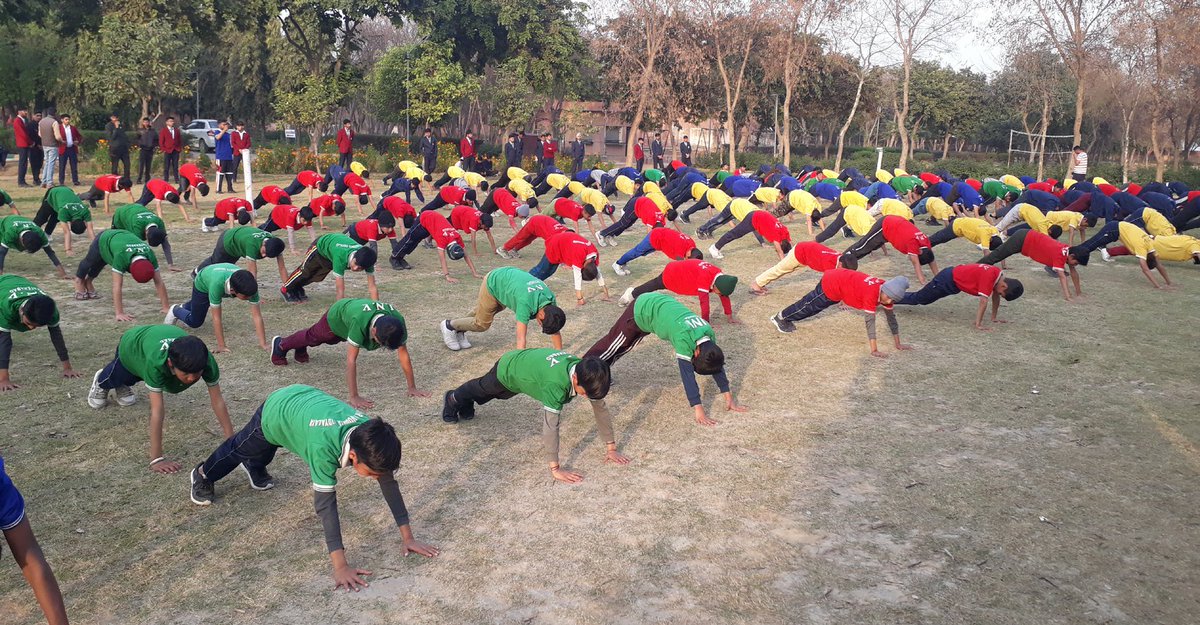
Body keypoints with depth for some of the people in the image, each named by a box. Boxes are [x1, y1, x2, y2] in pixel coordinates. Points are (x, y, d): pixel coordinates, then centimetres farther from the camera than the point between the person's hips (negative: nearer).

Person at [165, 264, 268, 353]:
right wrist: (221, 345, -42)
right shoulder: (217, 283, -51)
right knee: (195, 322, 8)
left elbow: (256, 315, -41)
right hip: (202, 283, -4)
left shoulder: (250, 285, -43)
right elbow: (216, 317, -44)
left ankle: (184, 307, 63)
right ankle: (175, 310, 38)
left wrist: (263, 344, -45)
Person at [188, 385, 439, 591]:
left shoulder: (371, 437, -35)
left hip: (305, 398, 4)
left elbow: (390, 483, -28)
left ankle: (254, 469, 70)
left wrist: (408, 537, -27)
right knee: (241, 449, 28)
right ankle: (203, 474, 59)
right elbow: (325, 502, -48)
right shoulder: (324, 447, -50)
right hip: (276, 411, -4)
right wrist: (340, 566, -48)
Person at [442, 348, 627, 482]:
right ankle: (454, 399, 61)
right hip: (507, 369, -5)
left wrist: (611, 448, -24)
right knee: (482, 389, 29)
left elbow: (600, 408, -24)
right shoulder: (556, 384, -51)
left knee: (491, 393, 36)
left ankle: (467, 402, 67)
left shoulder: (587, 374, -32)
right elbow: (550, 425, -52)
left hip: (527, 361, 5)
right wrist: (555, 469, -51)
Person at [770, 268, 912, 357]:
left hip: (839, 278, 7)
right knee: (810, 305, 13)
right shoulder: (872, 293, -37)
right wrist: (874, 350, -36)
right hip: (831, 283, -7)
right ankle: (781, 317, 34)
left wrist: (898, 344, -5)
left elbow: (891, 318, -6)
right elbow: (870, 321, -37)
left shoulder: (887, 292, -13)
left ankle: (787, 317, 45)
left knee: (813, 305, 25)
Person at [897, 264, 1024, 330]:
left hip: (955, 275, 9)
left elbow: (995, 296, 6)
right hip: (948, 280, -9)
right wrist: (978, 324, -32)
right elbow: (983, 301, -34)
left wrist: (994, 318, 9)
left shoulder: (999, 275, -7)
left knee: (923, 300, 19)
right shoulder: (989, 277, -33)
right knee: (917, 299, 2)